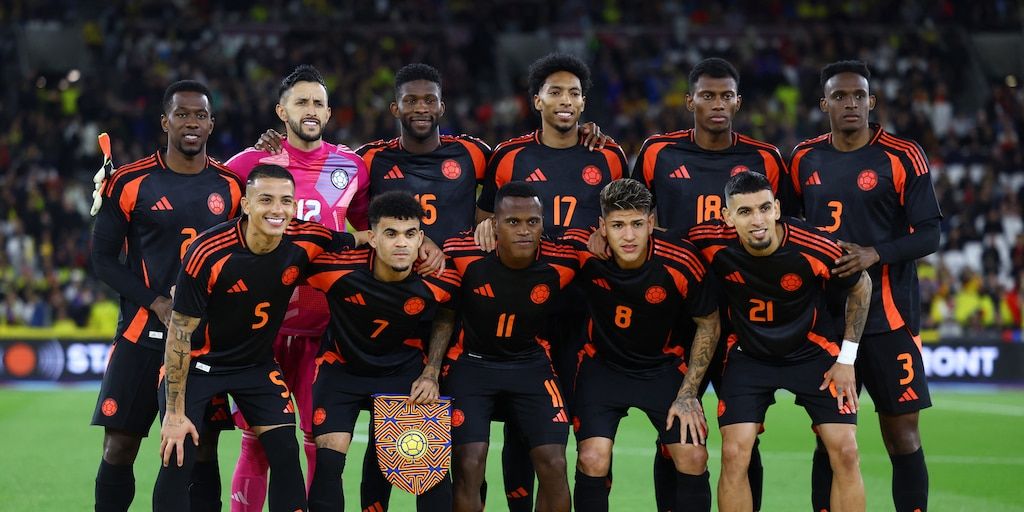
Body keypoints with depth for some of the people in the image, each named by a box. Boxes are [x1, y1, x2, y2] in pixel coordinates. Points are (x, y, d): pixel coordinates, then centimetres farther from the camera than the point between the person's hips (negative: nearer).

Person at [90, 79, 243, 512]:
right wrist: (159, 304, -12)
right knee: (119, 447, -2)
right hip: (142, 334, -2)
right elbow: (104, 259, -1)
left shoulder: (231, 187, 6)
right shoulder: (129, 184, -2)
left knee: (202, 451, 2)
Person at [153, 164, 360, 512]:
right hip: (198, 362, -4)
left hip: (258, 363, 4)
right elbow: (180, 333, -20)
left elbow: (356, 242, 7)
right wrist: (174, 412, -18)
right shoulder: (207, 254, -28)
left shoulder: (306, 241, -16)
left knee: (286, 454, -5)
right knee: (178, 459, -12)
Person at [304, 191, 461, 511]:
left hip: (405, 369, 1)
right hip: (342, 366, -1)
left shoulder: (439, 280, -20)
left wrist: (431, 373, -3)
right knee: (328, 458, -15)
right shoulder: (338, 269, -28)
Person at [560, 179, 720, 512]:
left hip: (663, 365, 1)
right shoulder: (582, 251, -24)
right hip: (602, 364, -1)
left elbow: (708, 324, -5)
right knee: (593, 460, -18)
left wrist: (688, 393, -7)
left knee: (693, 458, -12)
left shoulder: (682, 263, -23)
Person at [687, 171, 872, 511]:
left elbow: (860, 286, -5)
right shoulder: (711, 243, -22)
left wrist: (846, 359, -4)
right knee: (734, 454, -13)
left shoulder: (815, 250, -24)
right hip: (747, 353, 1)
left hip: (813, 350, -1)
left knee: (845, 452, -7)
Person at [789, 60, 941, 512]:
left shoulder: (902, 157, -3)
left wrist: (874, 254, -20)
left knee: (901, 432, -2)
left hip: (887, 316, -3)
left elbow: (928, 235, -6)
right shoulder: (804, 159, 9)